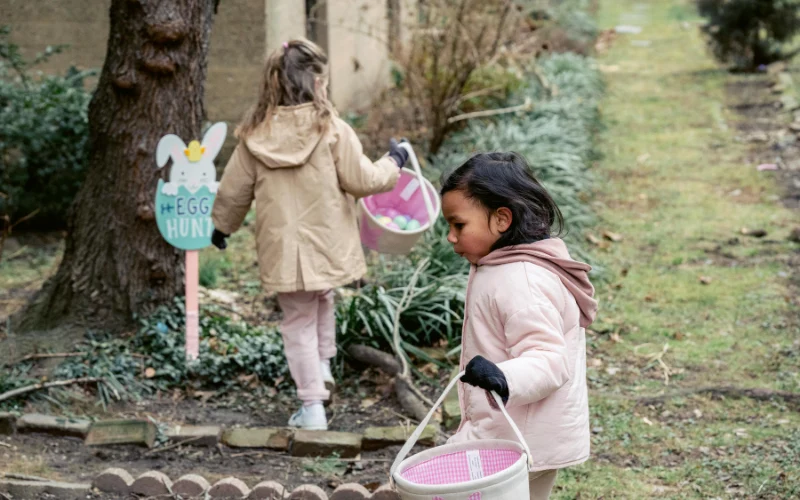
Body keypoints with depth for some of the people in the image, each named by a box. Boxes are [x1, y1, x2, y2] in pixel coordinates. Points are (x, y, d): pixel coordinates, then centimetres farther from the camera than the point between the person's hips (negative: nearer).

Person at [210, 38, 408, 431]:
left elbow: (234, 189, 5)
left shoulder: (255, 134, -5)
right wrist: (393, 163, 11)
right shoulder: (332, 129, -13)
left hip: (282, 249, 1)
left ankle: (312, 408, 11)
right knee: (322, 301, 29)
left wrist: (222, 225, 23)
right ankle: (322, 369, 22)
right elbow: (361, 181, -8)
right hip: (327, 245, -1)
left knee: (299, 322, 11)